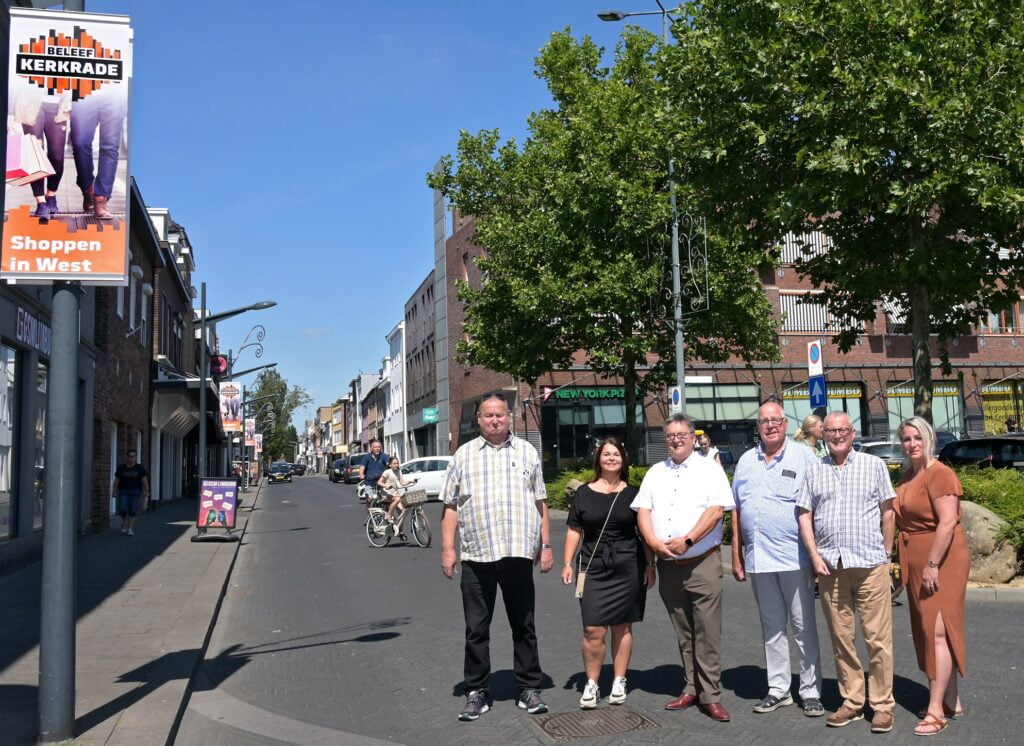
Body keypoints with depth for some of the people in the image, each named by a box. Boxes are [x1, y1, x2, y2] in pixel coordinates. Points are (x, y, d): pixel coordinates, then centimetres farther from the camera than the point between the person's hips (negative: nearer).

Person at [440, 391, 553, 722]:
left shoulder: (527, 452, 9)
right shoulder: (463, 455, 7)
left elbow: (540, 502, 10)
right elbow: (451, 506, 5)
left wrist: (546, 545, 6)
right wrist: (447, 548, -2)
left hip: (519, 553, 0)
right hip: (476, 556, 0)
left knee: (524, 626, 10)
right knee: (476, 629, 7)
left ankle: (529, 689, 21)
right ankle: (476, 692, 18)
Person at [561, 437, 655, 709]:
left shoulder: (632, 493, 6)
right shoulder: (584, 493, 6)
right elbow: (574, 531, 7)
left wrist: (650, 565, 4)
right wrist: (567, 563, 1)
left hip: (628, 568, 0)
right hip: (594, 567, 0)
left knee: (622, 626, 7)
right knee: (593, 630, -6)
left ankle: (619, 682, 19)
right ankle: (591, 684, 8)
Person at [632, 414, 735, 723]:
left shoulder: (709, 468, 0)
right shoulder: (655, 473, 13)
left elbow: (716, 510, -11)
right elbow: (643, 511, 7)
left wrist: (686, 540, -17)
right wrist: (654, 543, -10)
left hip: (702, 563, -4)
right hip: (668, 566, 4)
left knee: (707, 632, -4)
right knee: (683, 633, 11)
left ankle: (710, 695, 2)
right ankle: (691, 689, 20)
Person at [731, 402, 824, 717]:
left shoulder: (803, 457, -2)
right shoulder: (746, 461, 11)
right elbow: (736, 510, 13)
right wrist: (736, 555, 10)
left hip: (795, 557, -4)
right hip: (758, 558, 4)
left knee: (804, 626, 3)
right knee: (771, 627, 13)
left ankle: (811, 692, 14)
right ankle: (778, 689, 23)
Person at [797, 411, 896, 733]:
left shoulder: (874, 465, 6)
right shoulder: (814, 471, 10)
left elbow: (887, 513, 6)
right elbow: (805, 515, 9)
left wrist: (886, 555, 3)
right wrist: (815, 556, 0)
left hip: (869, 564, -2)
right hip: (829, 565, 3)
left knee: (877, 638, -1)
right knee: (841, 638, 8)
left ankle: (883, 705, 9)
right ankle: (852, 702, 19)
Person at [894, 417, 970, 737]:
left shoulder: (940, 474, -14)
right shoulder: (907, 477, 12)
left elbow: (948, 522, -21)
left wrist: (933, 565, -23)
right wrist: (905, 564, 16)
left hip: (940, 560, -9)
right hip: (917, 561, 9)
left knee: (938, 631, -9)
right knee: (929, 631, 14)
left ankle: (936, 711, -6)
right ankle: (952, 700, 25)